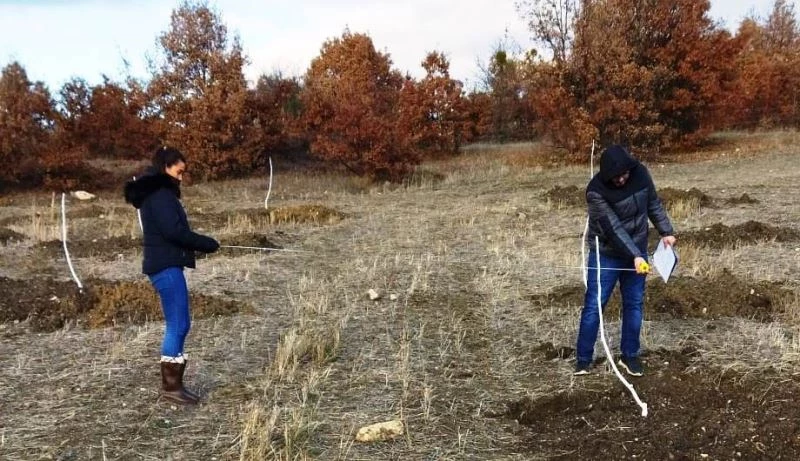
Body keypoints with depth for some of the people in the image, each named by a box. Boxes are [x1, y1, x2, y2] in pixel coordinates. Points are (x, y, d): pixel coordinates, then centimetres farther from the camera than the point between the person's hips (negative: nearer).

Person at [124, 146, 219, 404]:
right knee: (178, 324, -7)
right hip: (166, 266, -11)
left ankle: (172, 382, 18)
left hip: (166, 264, 11)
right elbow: (174, 230, -22)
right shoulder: (159, 194, -13)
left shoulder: (157, 193, 19)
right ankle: (171, 386, -1)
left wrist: (199, 244, 4)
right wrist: (207, 244, -12)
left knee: (180, 323, 13)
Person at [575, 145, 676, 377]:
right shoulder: (596, 191, -25)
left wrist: (666, 231, 3)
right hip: (606, 254, -4)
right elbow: (614, 227, -29)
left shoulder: (640, 173, -11)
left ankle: (629, 355, 23)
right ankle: (583, 358, 10)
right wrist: (635, 256, -34)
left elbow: (653, 204, 6)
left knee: (634, 304, 9)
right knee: (594, 305, -2)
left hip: (637, 251, 4)